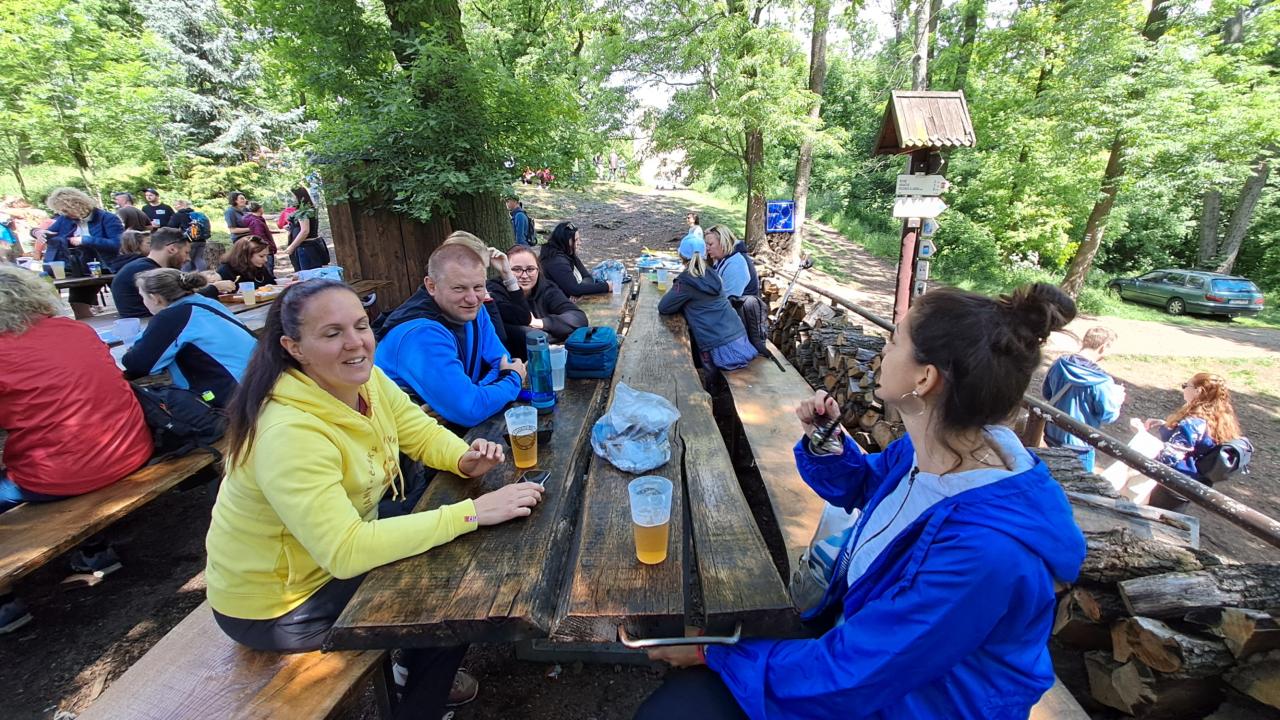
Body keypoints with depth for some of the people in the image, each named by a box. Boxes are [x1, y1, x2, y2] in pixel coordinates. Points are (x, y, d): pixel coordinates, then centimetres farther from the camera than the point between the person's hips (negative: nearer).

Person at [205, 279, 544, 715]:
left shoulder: (364, 379, -11)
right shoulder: (289, 432, -34)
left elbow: (422, 432, -1)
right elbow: (345, 553, -38)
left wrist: (465, 459, -24)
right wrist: (472, 512, -39)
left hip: (336, 556, 7)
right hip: (274, 605, -7)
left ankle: (420, 672, 32)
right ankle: (417, 702, 21)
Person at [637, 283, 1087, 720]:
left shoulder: (984, 546, -36)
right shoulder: (933, 447, -10)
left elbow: (847, 674, -29)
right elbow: (860, 487, 12)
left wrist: (713, 651, -18)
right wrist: (825, 441, -10)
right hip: (859, 633, 7)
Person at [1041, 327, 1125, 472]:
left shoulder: (1059, 364, -8)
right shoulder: (1101, 381, -23)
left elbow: (1045, 394, 6)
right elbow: (1108, 416, -13)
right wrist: (1117, 399, 4)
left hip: (1053, 436, 5)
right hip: (1079, 444, -5)